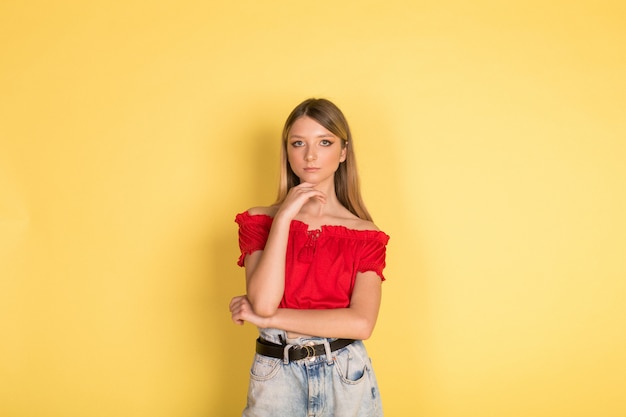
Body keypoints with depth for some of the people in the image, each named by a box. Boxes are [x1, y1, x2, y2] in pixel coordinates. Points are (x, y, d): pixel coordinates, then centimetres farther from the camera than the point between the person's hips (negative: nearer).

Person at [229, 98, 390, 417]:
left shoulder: (365, 235, -2)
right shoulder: (259, 221, -1)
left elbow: (361, 323, -15)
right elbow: (263, 302, -15)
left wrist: (268, 318, -15)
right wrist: (284, 217, -16)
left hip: (346, 378, 0)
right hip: (275, 376, 0)